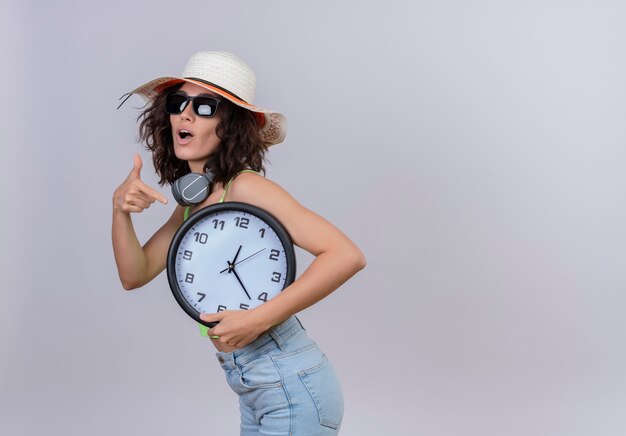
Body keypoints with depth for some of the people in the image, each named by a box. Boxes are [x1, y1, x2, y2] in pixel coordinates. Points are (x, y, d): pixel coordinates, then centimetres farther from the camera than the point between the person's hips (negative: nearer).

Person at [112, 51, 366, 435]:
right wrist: (121, 209, -9)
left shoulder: (245, 188, -18)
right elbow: (135, 274, 7)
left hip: (293, 391, -8)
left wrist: (257, 320, -28)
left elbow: (347, 256, -27)